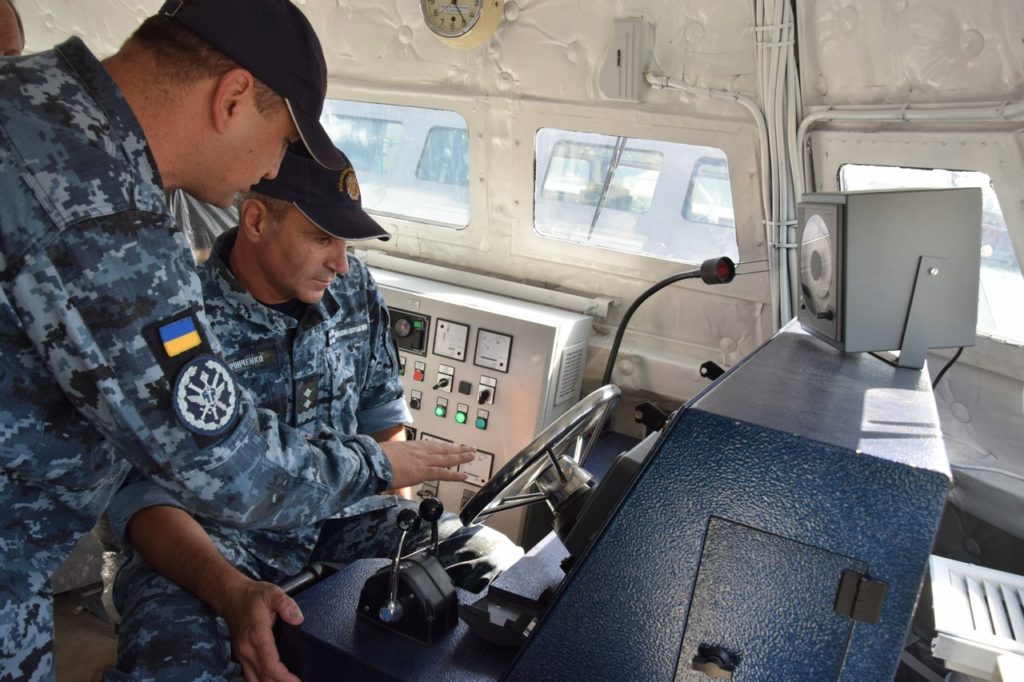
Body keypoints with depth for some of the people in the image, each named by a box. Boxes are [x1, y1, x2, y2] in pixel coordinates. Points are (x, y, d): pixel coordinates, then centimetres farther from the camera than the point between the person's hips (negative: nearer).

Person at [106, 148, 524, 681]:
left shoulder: (352, 288, -2)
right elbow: (141, 493, -21)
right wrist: (232, 592, -38)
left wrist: (405, 522, -2)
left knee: (496, 561, -9)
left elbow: (382, 411, 9)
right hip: (212, 530, -4)